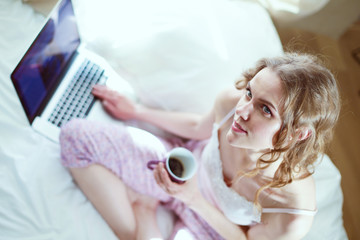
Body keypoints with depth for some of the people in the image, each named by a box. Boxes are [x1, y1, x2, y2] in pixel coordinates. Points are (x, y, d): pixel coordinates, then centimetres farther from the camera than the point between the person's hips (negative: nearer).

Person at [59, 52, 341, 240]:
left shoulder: (295, 215, -35)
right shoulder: (230, 101, -28)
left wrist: (194, 199, -26)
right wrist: (138, 111, 7)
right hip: (186, 172, 3)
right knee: (77, 135, -9)